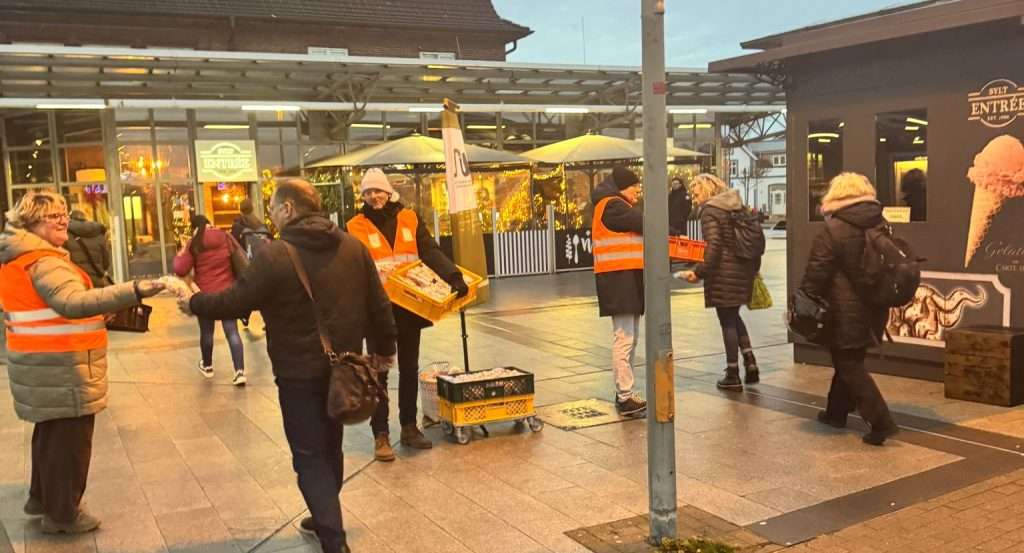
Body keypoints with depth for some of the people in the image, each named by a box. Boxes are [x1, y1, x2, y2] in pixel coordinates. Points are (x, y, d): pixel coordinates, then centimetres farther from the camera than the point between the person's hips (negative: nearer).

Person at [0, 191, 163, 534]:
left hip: (42, 365, 10)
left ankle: (42, 496, 40)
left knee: (50, 433, 24)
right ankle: (62, 513, 15)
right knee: (69, 439, 3)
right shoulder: (44, 262, -21)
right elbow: (74, 302, -40)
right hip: (60, 368, -10)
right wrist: (134, 292, -51)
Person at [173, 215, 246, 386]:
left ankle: (207, 366, 35)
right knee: (232, 332, -1)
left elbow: (181, 270, -8)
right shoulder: (226, 237, -2)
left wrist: (180, 255, 9)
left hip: (205, 294, -1)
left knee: (207, 332, 17)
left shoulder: (193, 244, -7)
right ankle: (240, 371, -12)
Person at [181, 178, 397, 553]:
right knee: (330, 447, 22)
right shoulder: (353, 247, 1)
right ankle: (325, 518, 38)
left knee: (310, 457, 3)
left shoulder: (275, 256, -17)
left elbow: (233, 302, -11)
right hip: (343, 367, 6)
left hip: (300, 373, -6)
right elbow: (378, 304, 5)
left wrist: (194, 303, 8)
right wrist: (384, 347, 18)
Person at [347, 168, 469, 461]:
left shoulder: (409, 219, 4)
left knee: (409, 369, 14)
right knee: (379, 373, 4)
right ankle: (381, 434, 12)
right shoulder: (355, 227, -3)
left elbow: (431, 252, -4)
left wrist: (453, 276, -21)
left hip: (410, 306, 3)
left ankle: (409, 427, 27)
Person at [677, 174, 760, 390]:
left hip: (723, 272, -7)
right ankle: (750, 362, 13)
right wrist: (754, 268, 19)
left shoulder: (709, 210, -10)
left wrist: (699, 272, -17)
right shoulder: (738, 206, 12)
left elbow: (714, 245, -20)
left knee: (727, 321, 1)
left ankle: (733, 376, 8)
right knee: (733, 316, 22)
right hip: (744, 270, 7)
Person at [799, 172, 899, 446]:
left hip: (846, 312, -7)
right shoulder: (882, 225, 7)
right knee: (850, 361, 20)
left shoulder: (833, 231, -16)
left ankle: (880, 421, -9)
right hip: (874, 310, 8)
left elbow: (816, 275, -17)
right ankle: (837, 411, 32)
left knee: (849, 366, 0)